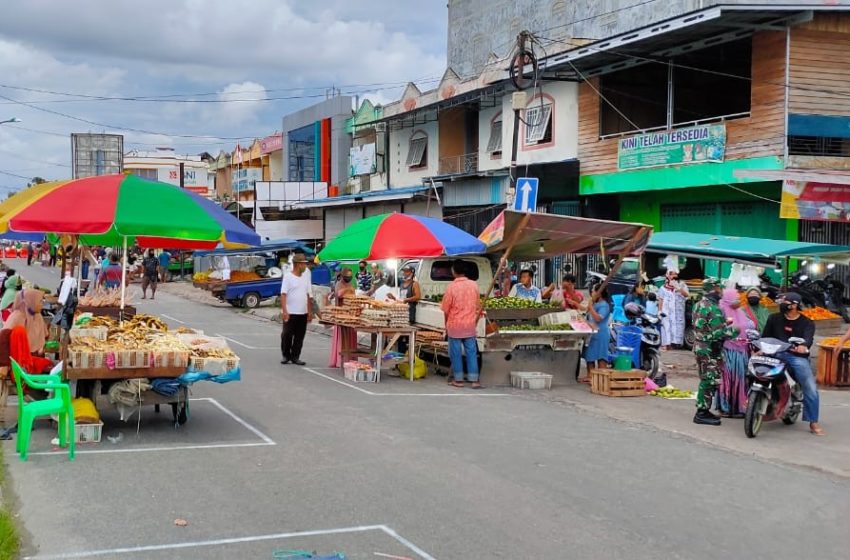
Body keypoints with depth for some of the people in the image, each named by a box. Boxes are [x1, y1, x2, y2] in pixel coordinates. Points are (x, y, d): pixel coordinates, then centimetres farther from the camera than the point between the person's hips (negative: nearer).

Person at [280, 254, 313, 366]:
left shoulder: (306, 277, 9)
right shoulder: (288, 277, -7)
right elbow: (283, 294, -12)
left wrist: (310, 312, 11)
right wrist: (284, 311, -21)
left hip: (303, 313, 5)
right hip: (290, 313, -5)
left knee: (299, 336, 7)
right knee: (287, 335, 2)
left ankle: (295, 357, 16)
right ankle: (286, 356, 16)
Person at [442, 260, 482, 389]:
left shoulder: (452, 287, -12)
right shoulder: (474, 285, -1)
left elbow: (446, 309, -6)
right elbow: (478, 307, 7)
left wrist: (447, 325, 10)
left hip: (455, 325, -3)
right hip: (470, 325, 3)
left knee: (456, 353, 7)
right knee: (471, 352, 6)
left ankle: (458, 380, 12)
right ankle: (474, 380, 4)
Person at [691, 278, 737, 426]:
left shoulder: (699, 305, 11)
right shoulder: (713, 309, -20)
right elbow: (719, 333, -23)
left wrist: (724, 323, 18)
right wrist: (734, 330, -8)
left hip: (699, 346, 10)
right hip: (710, 350, -10)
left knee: (705, 380, 16)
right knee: (710, 381, -5)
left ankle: (703, 410, 22)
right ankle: (702, 414, -2)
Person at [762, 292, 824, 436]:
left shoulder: (807, 323, 6)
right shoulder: (774, 318, 15)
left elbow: (808, 338, -13)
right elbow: (765, 336, 9)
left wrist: (803, 346, -37)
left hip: (798, 357, -2)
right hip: (776, 355, 2)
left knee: (811, 389, -12)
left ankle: (814, 423, -3)